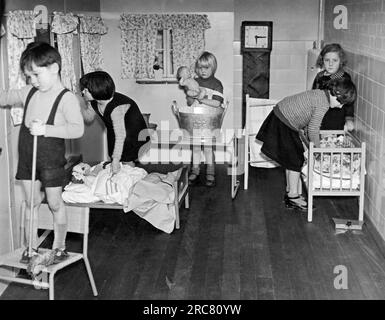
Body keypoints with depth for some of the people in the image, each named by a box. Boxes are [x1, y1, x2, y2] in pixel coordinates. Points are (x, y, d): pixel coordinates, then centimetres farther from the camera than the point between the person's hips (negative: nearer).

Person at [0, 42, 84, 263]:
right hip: (27, 157, 6)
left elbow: (78, 128, -27)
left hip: (51, 160, -6)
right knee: (31, 202, 15)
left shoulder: (67, 98, -17)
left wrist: (46, 129, -33)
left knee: (55, 203, 8)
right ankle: (32, 247, 28)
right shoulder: (30, 93, 3)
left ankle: (59, 246, 25)